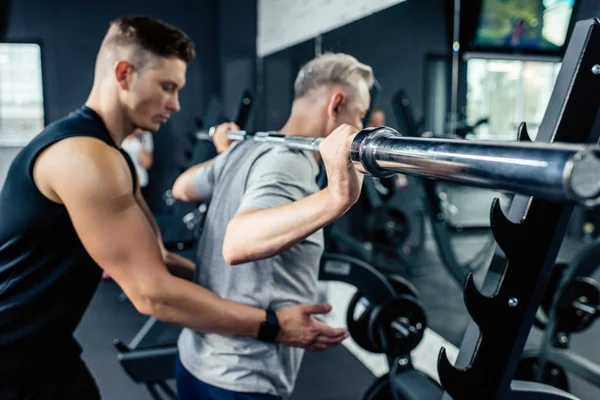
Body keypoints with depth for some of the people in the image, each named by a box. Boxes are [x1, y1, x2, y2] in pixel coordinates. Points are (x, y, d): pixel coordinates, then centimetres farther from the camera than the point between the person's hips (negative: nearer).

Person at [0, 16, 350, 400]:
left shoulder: (108, 157, 7)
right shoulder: (86, 156, -26)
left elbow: (154, 260, 7)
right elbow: (152, 293, -28)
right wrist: (273, 325, -23)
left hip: (45, 350, 9)